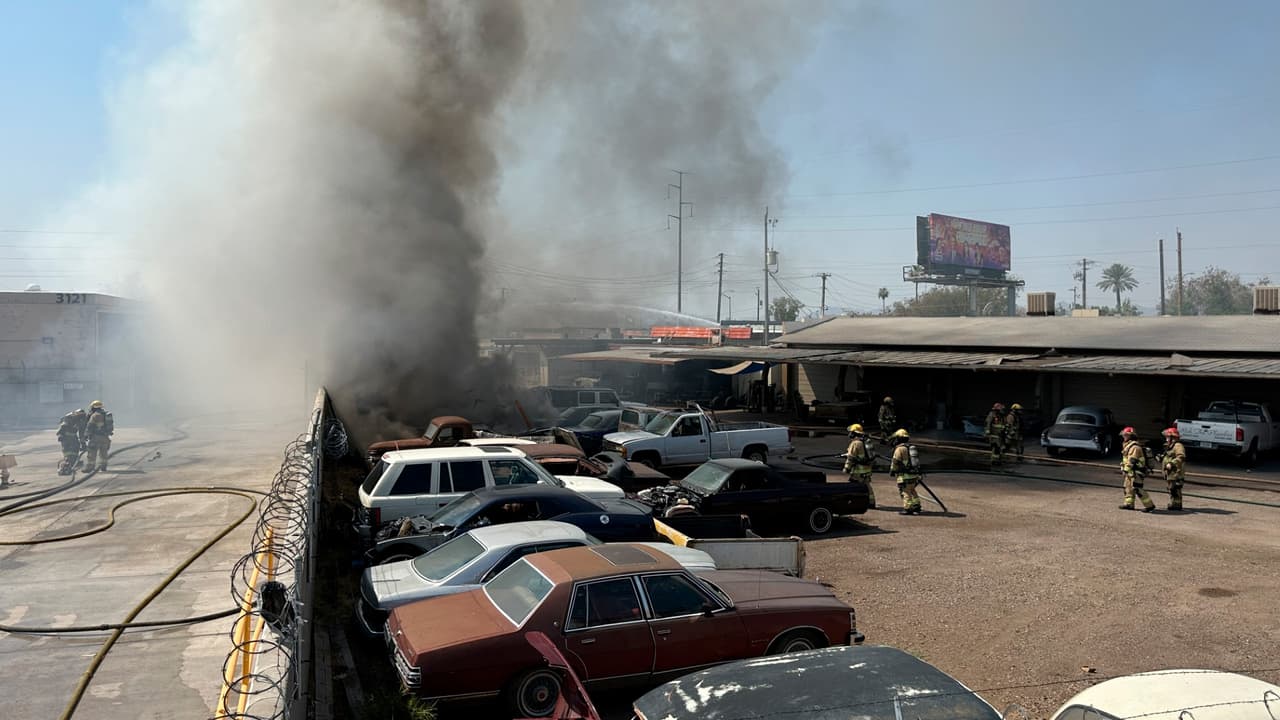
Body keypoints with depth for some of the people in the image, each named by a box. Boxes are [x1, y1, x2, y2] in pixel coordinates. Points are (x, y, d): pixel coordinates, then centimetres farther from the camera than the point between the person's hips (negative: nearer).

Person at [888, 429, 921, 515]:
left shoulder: (900, 448, -11)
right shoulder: (910, 448, 14)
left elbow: (895, 461, -12)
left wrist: (892, 471, 2)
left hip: (905, 475, -8)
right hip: (914, 474, 8)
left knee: (905, 492, -2)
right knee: (912, 491, 19)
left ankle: (907, 509, 0)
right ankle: (916, 507, 22)